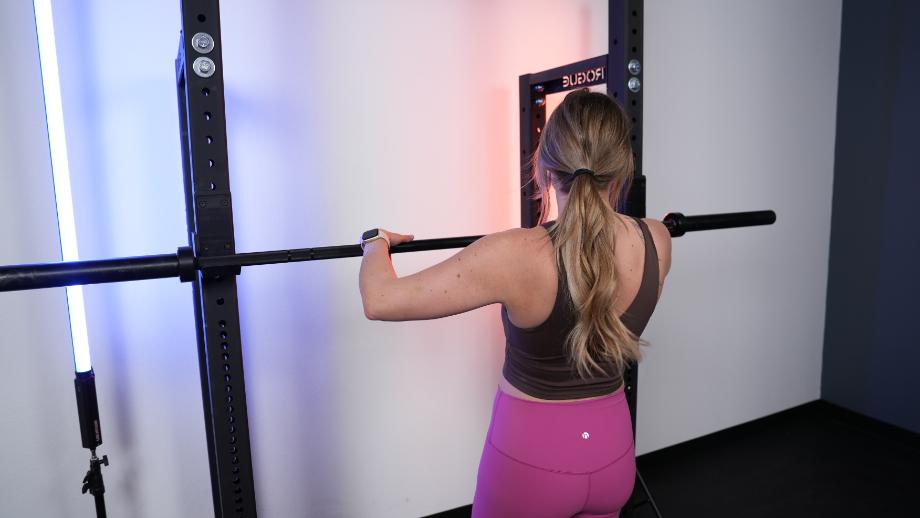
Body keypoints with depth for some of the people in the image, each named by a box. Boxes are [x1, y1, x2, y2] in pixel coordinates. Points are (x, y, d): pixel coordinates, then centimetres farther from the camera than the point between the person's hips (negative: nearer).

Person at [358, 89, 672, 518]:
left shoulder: (520, 257, -29)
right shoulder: (657, 242, -13)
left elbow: (380, 301, -23)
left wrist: (377, 244, -3)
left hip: (530, 456, -4)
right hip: (613, 453, 4)